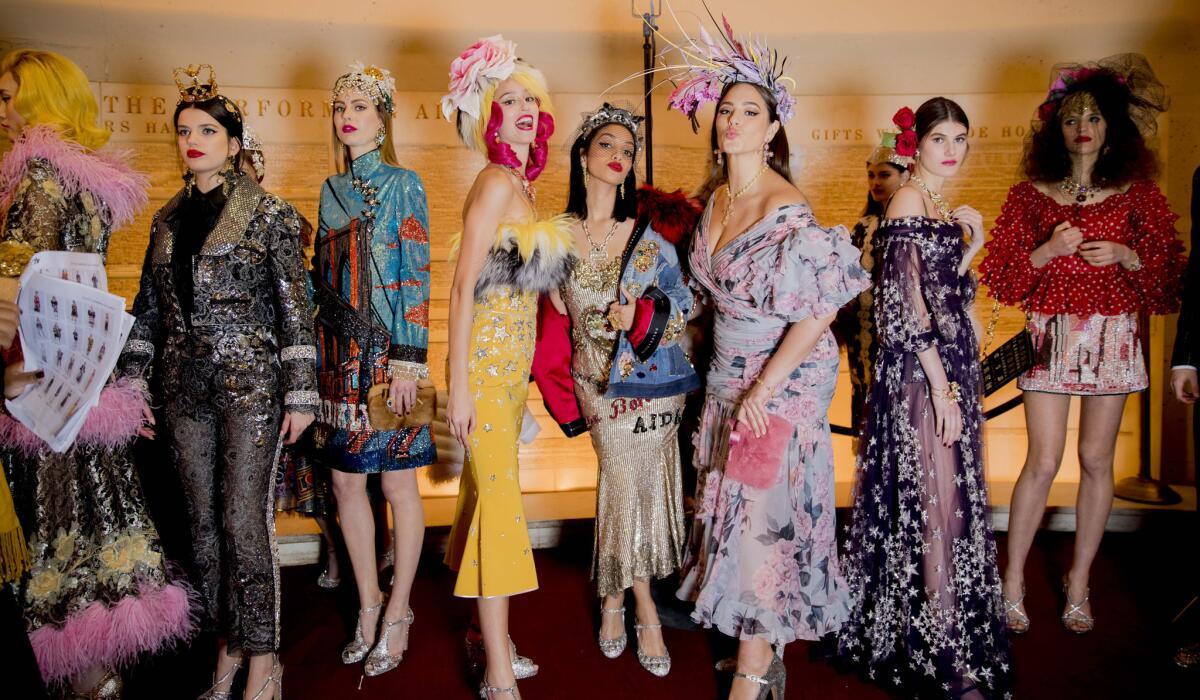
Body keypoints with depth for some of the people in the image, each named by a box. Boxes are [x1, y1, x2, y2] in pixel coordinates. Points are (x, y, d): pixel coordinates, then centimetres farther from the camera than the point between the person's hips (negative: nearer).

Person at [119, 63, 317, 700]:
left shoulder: (267, 212, -3)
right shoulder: (167, 219, 13)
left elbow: (294, 306, -6)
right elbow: (148, 307, 16)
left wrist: (300, 392, -11)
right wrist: (129, 381, 11)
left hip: (250, 383, -5)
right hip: (186, 387, 6)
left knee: (244, 521, -5)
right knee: (204, 523, 10)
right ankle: (227, 647, 24)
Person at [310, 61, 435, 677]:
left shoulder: (403, 185, -3)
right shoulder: (332, 189, 13)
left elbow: (416, 275, -9)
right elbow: (321, 275, 15)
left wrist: (408, 360, -15)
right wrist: (314, 354, 8)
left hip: (387, 349, -5)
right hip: (339, 350, 6)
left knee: (397, 483, 3)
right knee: (345, 482, 9)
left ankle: (398, 614, 18)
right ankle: (369, 603, 26)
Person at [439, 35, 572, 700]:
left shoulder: (518, 184, 13)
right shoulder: (496, 182, -12)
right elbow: (463, 287, -17)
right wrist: (458, 385, -20)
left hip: (514, 359, 9)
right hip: (486, 359, -8)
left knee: (491, 492, 15)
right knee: (497, 496, -5)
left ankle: (497, 638, 30)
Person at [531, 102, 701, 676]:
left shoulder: (650, 228, -1)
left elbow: (681, 301, 1)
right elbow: (553, 320, 5)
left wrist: (641, 317, -18)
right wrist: (564, 398, 2)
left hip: (654, 377, 1)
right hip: (600, 383, 0)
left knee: (636, 487, 6)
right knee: (628, 484, -1)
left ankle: (614, 596, 30)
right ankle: (645, 608, 21)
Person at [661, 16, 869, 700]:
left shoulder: (788, 210, -18)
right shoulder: (716, 198, 6)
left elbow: (818, 314, -18)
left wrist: (763, 389, -17)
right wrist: (733, 381, 16)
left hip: (784, 380, -7)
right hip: (728, 374, 8)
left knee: (763, 514, -3)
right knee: (730, 508, 11)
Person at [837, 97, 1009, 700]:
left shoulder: (940, 206, 15)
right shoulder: (909, 201, -12)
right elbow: (908, 305, -19)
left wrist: (971, 241, 4)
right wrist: (943, 386, -20)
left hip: (950, 364, 9)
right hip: (923, 373, -9)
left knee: (946, 499, 15)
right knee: (939, 501, -4)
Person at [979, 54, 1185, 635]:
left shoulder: (1137, 194, 8)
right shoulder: (1031, 194, 6)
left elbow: (1168, 271, 8)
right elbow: (1001, 273, 3)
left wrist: (1125, 255, -10)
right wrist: (1048, 251, -13)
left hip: (1113, 336, 1)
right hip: (1052, 335, -1)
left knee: (1096, 460, 5)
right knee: (1043, 461, -6)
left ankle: (1078, 583, 18)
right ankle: (1012, 582, 6)